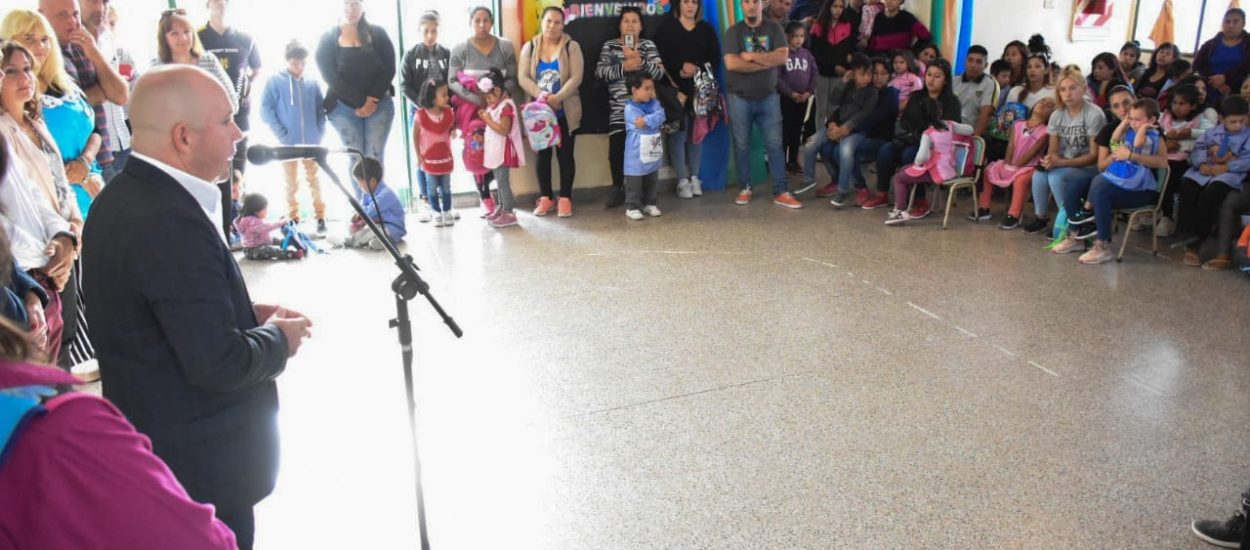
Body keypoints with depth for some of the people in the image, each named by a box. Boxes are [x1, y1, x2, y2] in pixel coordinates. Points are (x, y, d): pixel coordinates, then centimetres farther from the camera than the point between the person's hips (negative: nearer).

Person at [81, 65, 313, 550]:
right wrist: (279, 339, -10)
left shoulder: (121, 196, 3)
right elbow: (218, 363, -29)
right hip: (199, 467, -9)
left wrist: (246, 314, 4)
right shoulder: (172, 221, -28)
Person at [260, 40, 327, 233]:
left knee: (314, 180, 10)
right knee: (291, 184, 8)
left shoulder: (313, 83, 2)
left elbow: (322, 110, 7)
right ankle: (293, 220, 16)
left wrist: (320, 133, -4)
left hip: (312, 142, 1)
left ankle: (320, 217, 17)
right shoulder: (275, 81, -4)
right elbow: (266, 109, -5)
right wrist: (282, 135, -11)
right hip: (288, 143, -1)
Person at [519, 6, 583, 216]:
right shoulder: (529, 47, 5)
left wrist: (557, 97, -23)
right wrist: (540, 95, -19)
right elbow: (523, 77, -3)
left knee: (565, 154, 2)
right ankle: (545, 197, 17)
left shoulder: (571, 47, -2)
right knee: (542, 154, 7)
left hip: (565, 112, -2)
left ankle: (565, 198, 10)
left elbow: (576, 78, -11)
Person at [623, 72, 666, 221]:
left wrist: (646, 120, -23)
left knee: (651, 181, 16)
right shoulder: (630, 109, -14)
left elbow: (660, 117, -15)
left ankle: (649, 203, 29)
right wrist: (652, 120, -14)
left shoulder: (654, 103, 3)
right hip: (636, 155, -6)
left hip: (653, 153, 6)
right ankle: (632, 207, 9)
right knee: (634, 182, 1)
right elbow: (640, 125, -24)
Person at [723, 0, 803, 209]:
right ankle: (745, 189, 19)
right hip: (739, 98, -1)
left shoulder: (774, 29, 3)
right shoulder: (733, 32, -2)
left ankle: (780, 192, 4)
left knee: (775, 144, 0)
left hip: (768, 97, 1)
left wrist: (751, 56, -14)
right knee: (741, 145, 5)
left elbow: (782, 57, -12)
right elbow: (731, 63, -18)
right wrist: (766, 62, -12)